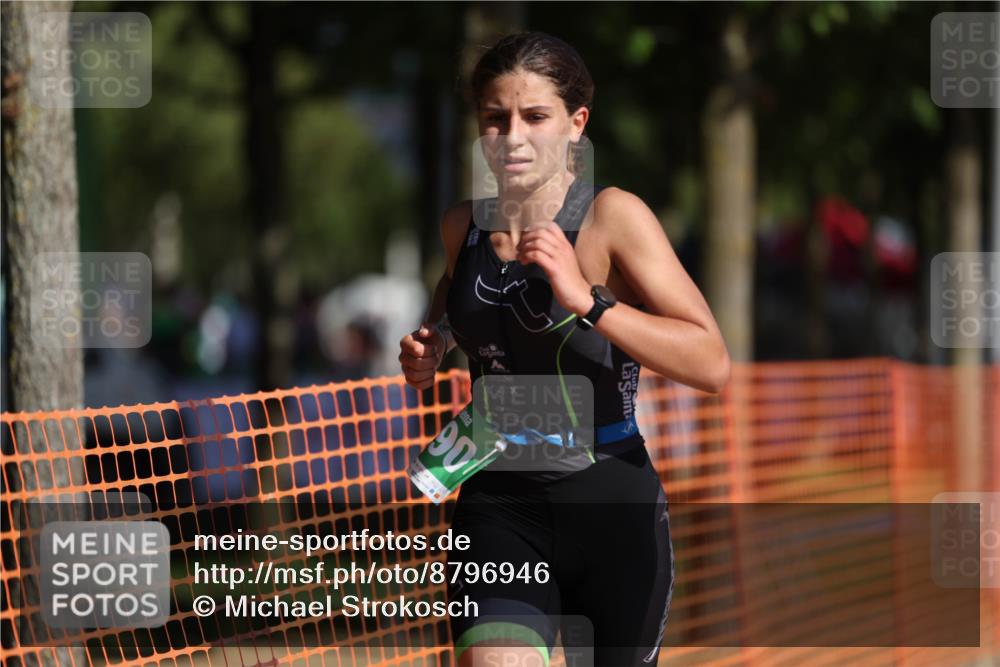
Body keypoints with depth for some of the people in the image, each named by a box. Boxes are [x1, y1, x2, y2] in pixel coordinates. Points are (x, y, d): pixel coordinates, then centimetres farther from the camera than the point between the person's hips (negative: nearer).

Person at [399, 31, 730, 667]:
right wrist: (430, 349, 10)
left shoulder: (614, 217, -9)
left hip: (612, 502, -2)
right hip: (501, 504, 2)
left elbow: (712, 365, -18)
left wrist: (587, 301, -27)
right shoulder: (462, 226, 5)